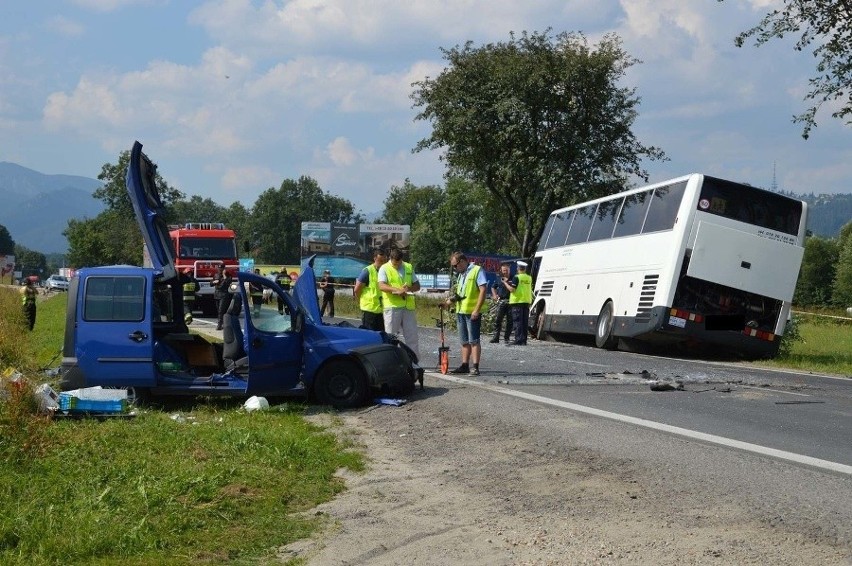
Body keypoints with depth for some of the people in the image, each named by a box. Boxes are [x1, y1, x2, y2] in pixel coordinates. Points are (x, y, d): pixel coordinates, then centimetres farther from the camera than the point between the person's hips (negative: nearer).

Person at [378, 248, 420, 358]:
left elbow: (417, 285, 17)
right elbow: (381, 286, -14)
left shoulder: (409, 267, 15)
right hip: (392, 306, -4)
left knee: (412, 336, 5)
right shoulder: (384, 269, 1)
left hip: (408, 306, 4)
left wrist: (409, 288, -6)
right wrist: (397, 290, -28)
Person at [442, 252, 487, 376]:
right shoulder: (460, 275, 19)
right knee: (464, 341, 12)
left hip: (472, 313, -8)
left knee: (473, 341, -7)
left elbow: (483, 290, -14)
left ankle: (475, 367, -7)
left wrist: (477, 310, -20)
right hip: (460, 311, 8)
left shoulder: (477, 271, -7)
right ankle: (465, 366, 17)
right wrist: (450, 301, 7)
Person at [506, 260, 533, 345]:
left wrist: (506, 283, -2)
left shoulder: (517, 277, -10)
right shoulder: (529, 278, 9)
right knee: (525, 322, 9)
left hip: (517, 301, -6)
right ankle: (523, 341, 10)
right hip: (527, 301, 6)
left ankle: (518, 340, -10)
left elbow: (512, 289, -17)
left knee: (517, 321, -5)